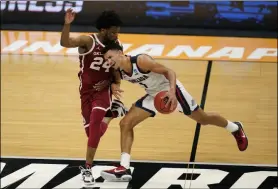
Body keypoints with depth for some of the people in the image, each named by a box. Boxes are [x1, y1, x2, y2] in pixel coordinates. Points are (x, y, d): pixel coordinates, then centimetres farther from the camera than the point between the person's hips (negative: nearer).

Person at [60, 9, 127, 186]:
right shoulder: (88, 41, -18)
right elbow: (65, 43, -36)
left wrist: (112, 81, -5)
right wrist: (67, 24, -52)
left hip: (103, 89, 0)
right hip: (87, 90, 0)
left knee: (95, 124, -21)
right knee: (92, 130, 8)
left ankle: (88, 169, -15)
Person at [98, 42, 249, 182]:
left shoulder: (141, 60, -31)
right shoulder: (119, 72, -11)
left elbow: (169, 71, -29)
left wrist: (172, 91, -44)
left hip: (170, 89, -7)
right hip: (153, 95, 7)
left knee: (203, 119, 9)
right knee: (125, 123, -8)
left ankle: (235, 128, 38)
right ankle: (124, 168, -10)